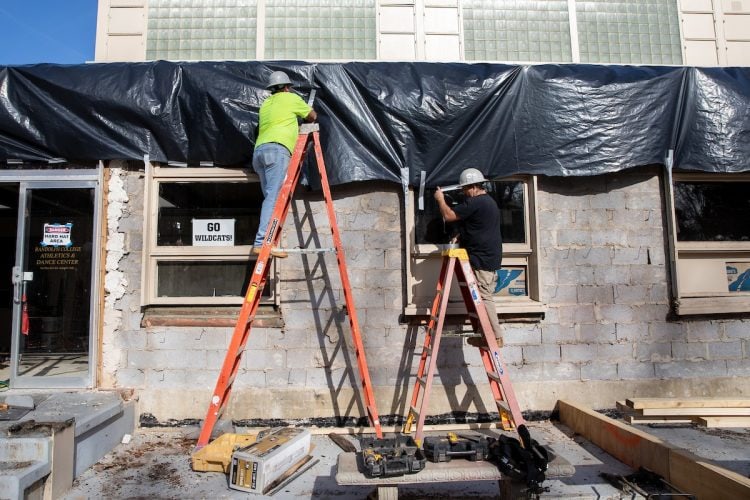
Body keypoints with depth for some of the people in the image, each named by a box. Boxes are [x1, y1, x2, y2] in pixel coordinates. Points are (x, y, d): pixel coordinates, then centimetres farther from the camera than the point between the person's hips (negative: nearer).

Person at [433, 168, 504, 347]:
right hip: (491, 258, 10)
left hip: (481, 259, -10)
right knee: (486, 297, 12)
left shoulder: (475, 202, -15)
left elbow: (449, 216, -15)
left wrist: (440, 199, 1)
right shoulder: (489, 201, 19)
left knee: (484, 298, -6)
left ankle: (496, 337, -2)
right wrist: (462, 236, 14)